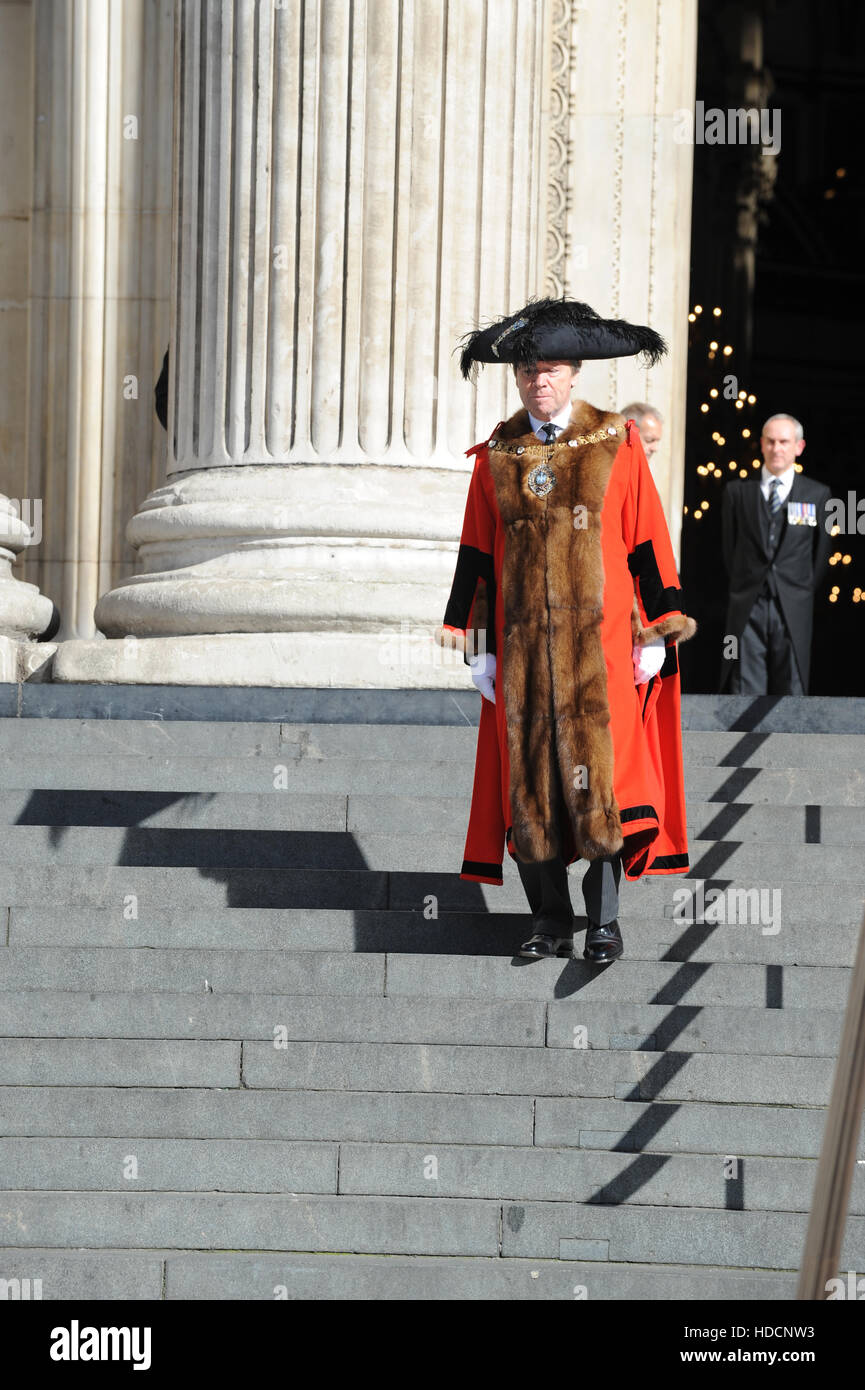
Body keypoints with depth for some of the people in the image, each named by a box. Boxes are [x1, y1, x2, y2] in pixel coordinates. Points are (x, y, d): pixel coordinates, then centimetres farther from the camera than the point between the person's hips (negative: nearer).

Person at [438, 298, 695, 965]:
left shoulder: (616, 445, 3)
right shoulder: (496, 456, 8)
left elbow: (647, 544, 3)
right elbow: (477, 555, 11)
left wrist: (656, 634, -2)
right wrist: (478, 648, 6)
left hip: (601, 638, -2)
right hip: (523, 645, 2)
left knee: (601, 772, -8)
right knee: (529, 780, 1)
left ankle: (605, 919, 1)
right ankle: (551, 922, 10)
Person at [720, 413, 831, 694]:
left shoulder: (817, 495, 5)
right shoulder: (737, 491, 7)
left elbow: (821, 553, 11)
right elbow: (729, 546, 13)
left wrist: (801, 592, 11)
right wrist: (745, 587, 11)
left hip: (793, 610, 0)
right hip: (747, 609, 0)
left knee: (791, 692, 1)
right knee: (745, 695, -4)